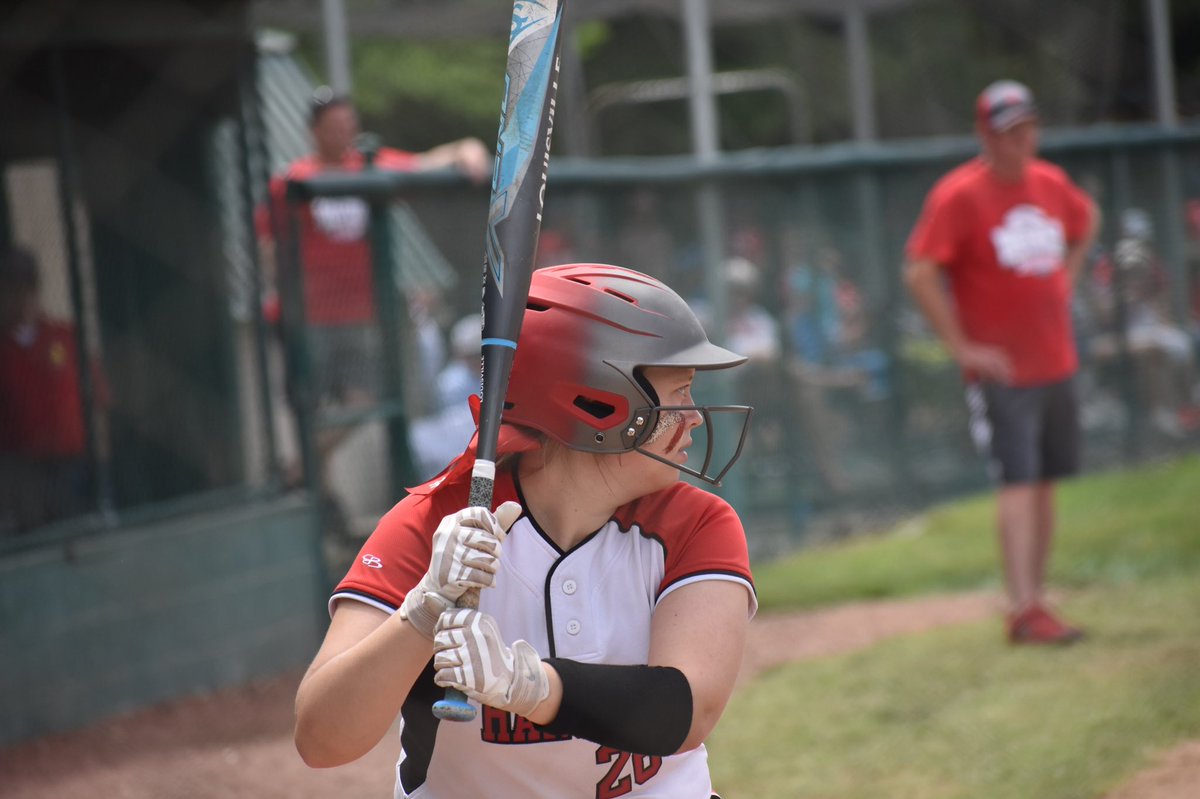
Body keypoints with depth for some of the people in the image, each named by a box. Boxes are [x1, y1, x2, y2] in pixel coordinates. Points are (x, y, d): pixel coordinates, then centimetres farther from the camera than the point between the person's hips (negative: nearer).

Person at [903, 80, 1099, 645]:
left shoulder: (1051, 184, 8)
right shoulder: (958, 195, -13)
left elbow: (1086, 221, 31)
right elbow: (919, 274, -18)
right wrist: (961, 348, -17)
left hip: (1057, 361, 7)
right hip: (1000, 371, -7)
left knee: (1046, 482, 9)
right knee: (1019, 483, -13)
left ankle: (1034, 600, 16)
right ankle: (1024, 611, -16)